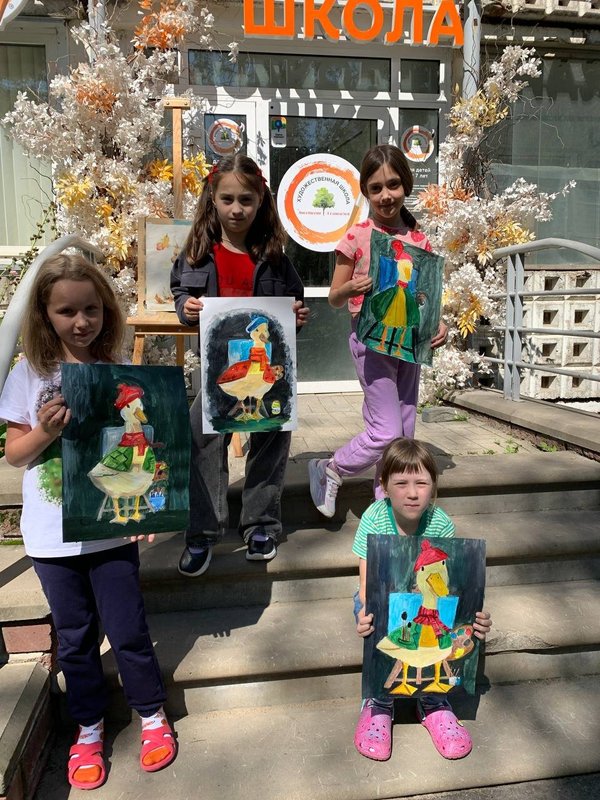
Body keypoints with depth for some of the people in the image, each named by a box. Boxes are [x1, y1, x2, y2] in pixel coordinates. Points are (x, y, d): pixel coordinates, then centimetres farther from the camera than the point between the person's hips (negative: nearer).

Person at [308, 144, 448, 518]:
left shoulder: (420, 240, 6)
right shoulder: (357, 237, -6)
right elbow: (335, 298, -1)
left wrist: (439, 324, -6)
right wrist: (352, 288, -23)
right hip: (371, 340, -5)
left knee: (405, 434, 10)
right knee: (386, 432, -8)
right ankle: (329, 471, 17)